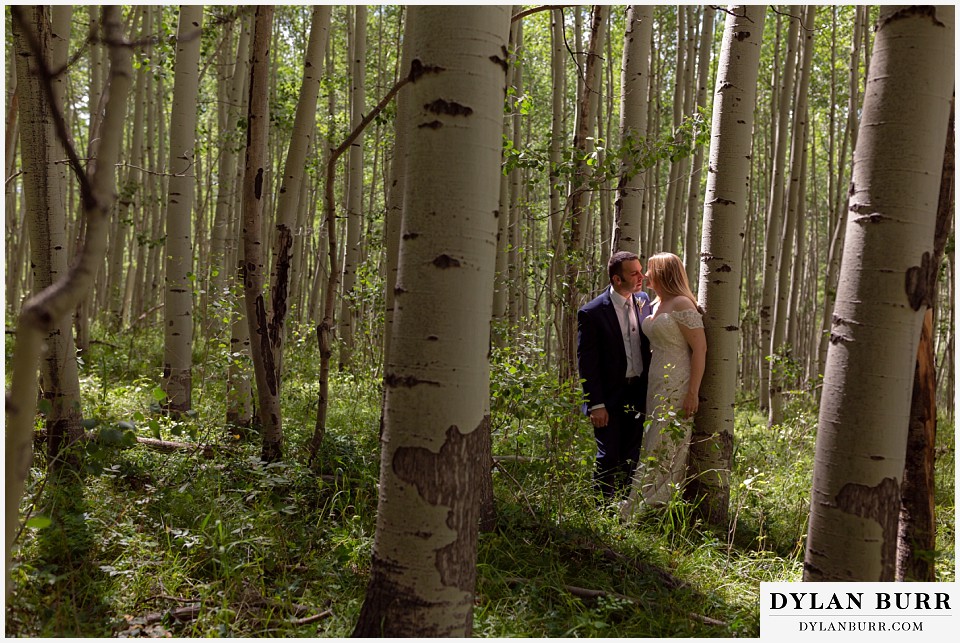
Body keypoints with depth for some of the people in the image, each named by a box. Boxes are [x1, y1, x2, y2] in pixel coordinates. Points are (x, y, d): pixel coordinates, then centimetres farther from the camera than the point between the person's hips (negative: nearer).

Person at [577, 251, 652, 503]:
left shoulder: (643, 301, 4)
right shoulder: (591, 313, -14)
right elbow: (586, 362, -12)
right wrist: (596, 405, -15)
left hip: (637, 394, 5)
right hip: (609, 397, -5)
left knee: (631, 458, 12)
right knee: (609, 458, -1)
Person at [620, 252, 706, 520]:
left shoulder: (682, 304, -13)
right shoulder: (655, 304, 14)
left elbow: (700, 348, -16)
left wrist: (693, 392, -19)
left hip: (677, 388, -9)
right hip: (656, 385, 9)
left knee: (666, 448, -3)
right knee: (654, 446, 11)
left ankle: (637, 508, 0)